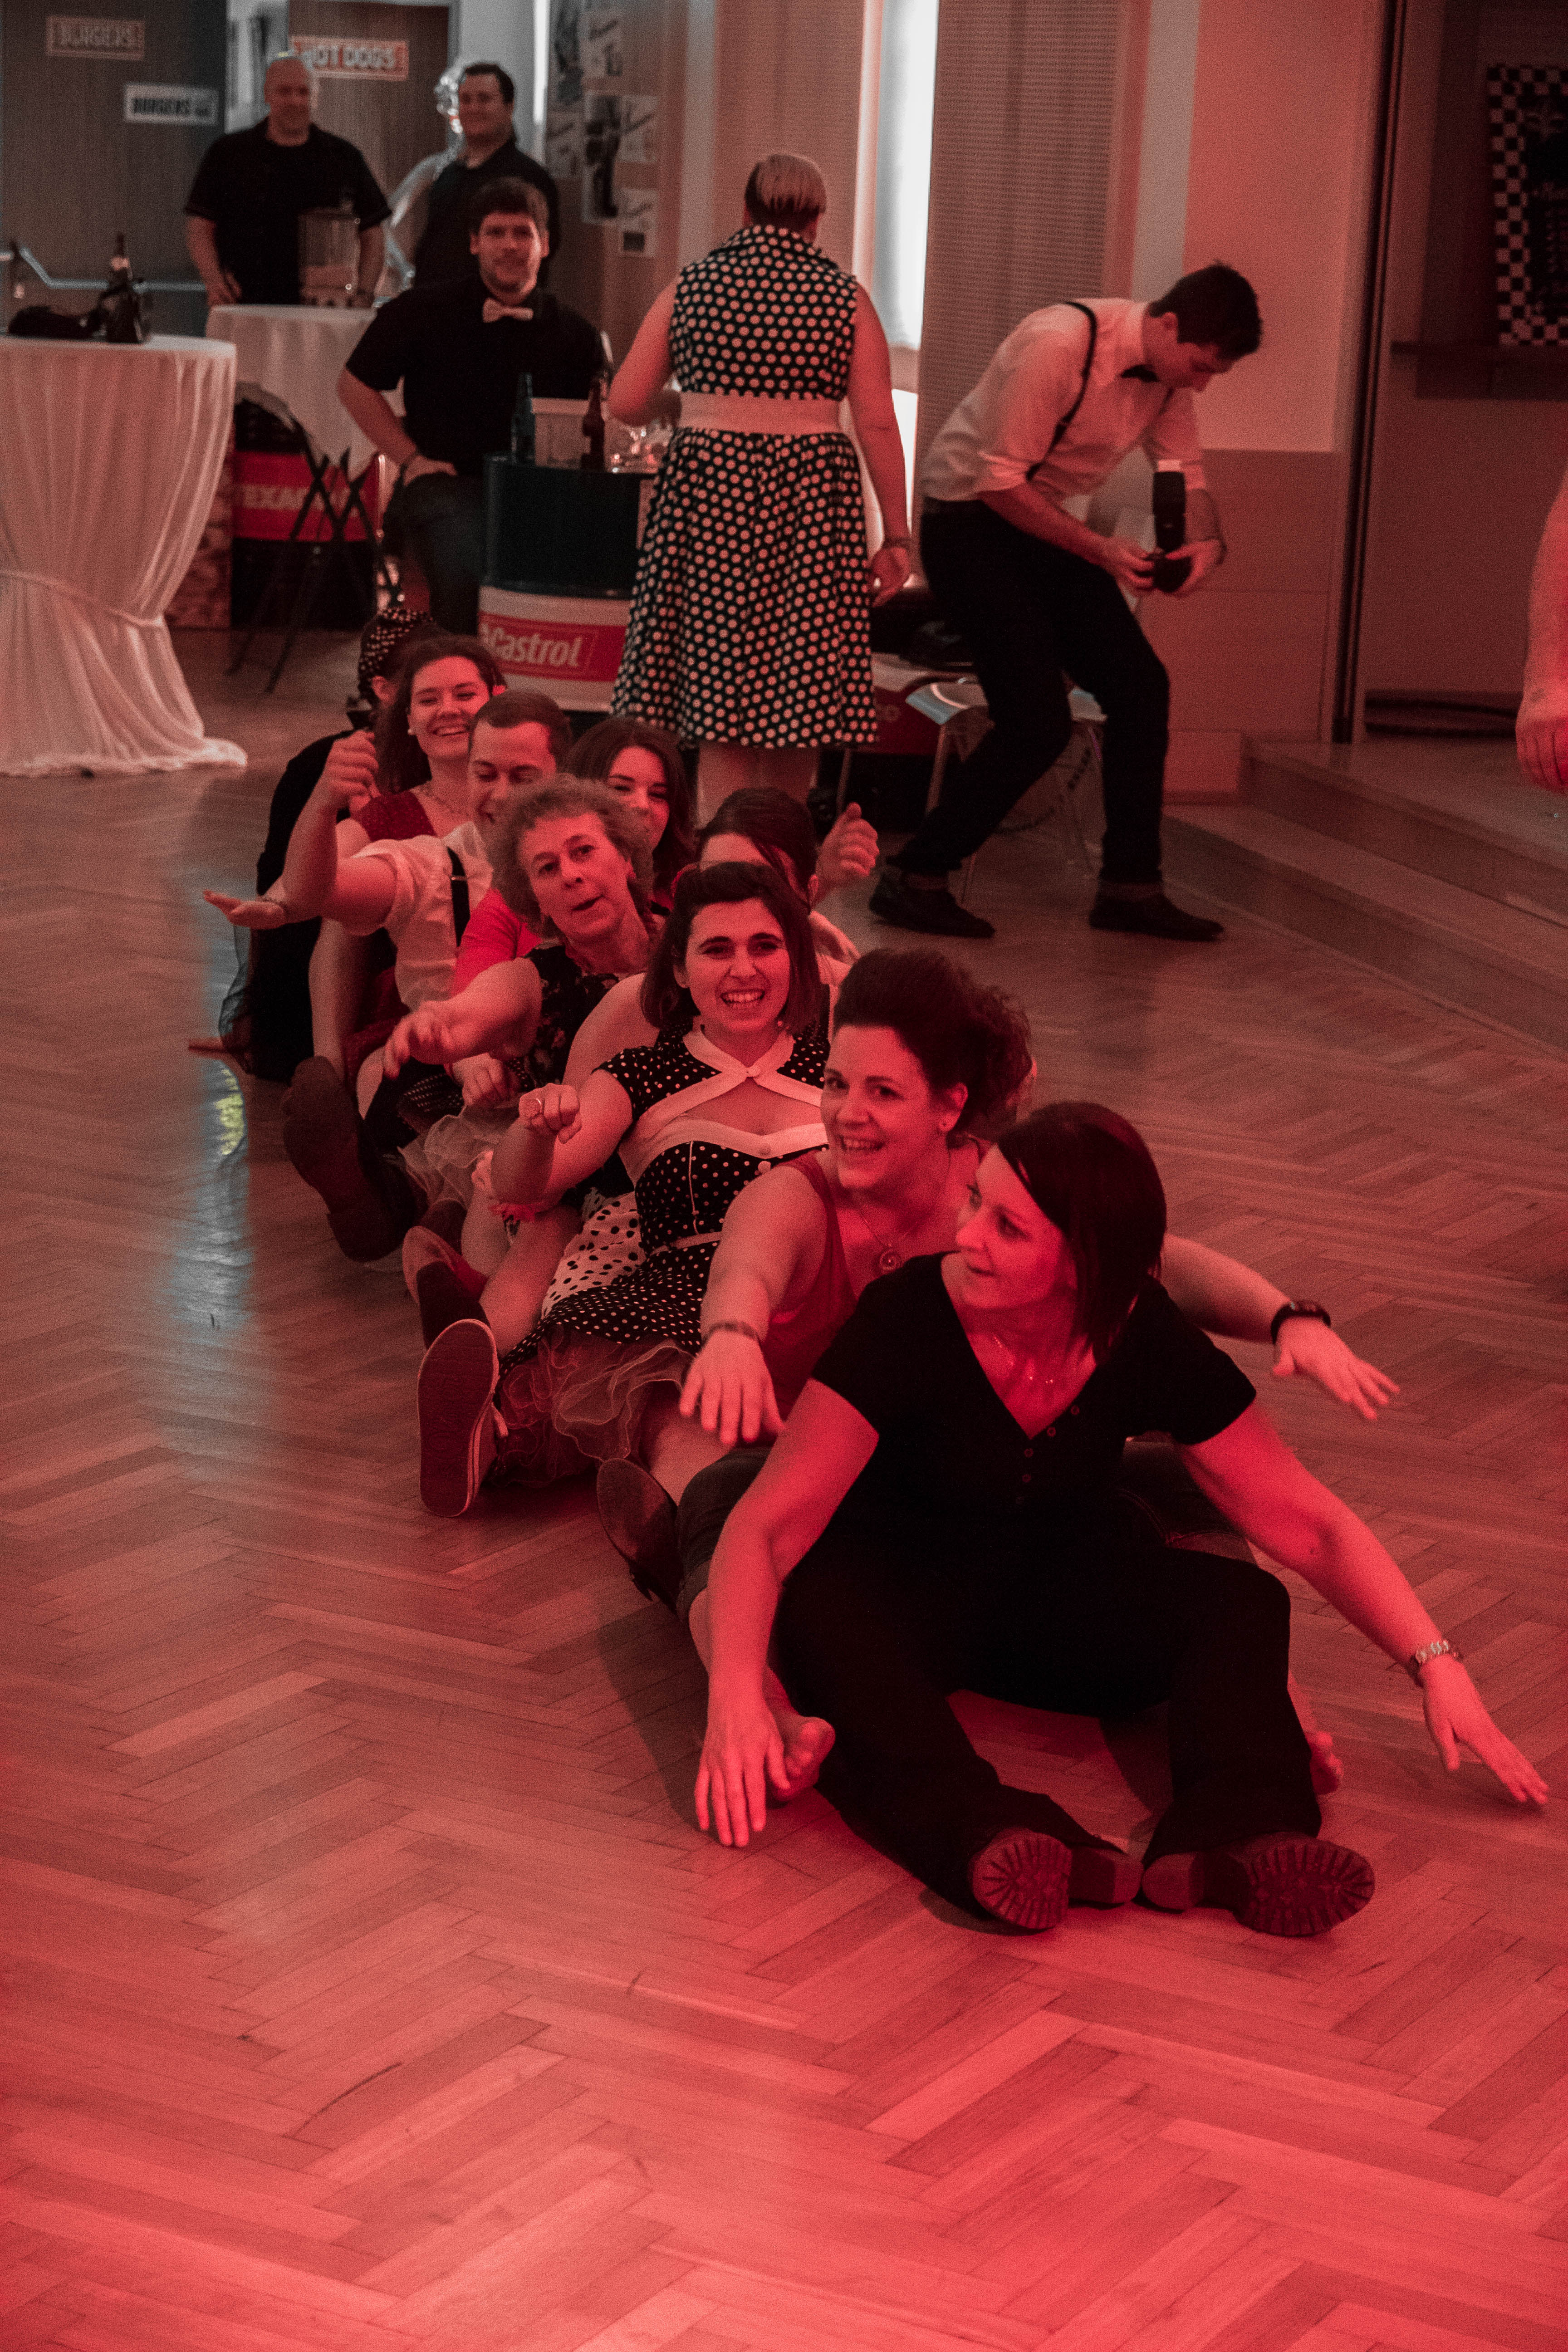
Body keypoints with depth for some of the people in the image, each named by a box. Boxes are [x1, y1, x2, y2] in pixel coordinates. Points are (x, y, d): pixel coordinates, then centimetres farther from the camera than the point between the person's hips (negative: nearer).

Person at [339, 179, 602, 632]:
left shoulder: (573, 335, 9)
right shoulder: (423, 312, 5)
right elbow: (355, 385, 13)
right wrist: (410, 459, 4)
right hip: (444, 485, -2)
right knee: (467, 575, -33)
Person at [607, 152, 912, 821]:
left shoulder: (692, 285, 5)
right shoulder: (844, 296, 3)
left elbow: (626, 404, 5)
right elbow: (878, 425, -2)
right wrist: (896, 534, 2)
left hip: (707, 490, 0)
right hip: (812, 501, 0)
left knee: (722, 692, 3)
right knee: (799, 696, 7)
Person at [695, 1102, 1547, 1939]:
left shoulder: (1146, 1342, -15)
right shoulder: (909, 1318, -24)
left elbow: (1308, 1525, -9)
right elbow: (767, 1523, -29)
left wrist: (1436, 1664, -19)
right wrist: (735, 1689, -47)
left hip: (1058, 1582, 3)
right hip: (901, 1583, -3)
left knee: (1243, 1602, -23)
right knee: (820, 1622, -38)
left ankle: (1238, 1837, -48)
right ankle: (992, 1839, -59)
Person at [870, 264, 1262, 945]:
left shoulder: (1169, 371, -3)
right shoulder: (1058, 345, -28)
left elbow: (1186, 473, 8)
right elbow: (999, 480, -25)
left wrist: (1207, 541, -15)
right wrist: (1099, 550, -27)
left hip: (1043, 523, 8)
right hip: (969, 525, -8)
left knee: (1141, 687, 2)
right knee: (1038, 722, -15)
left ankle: (1130, 887, 12)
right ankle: (911, 880, -2)